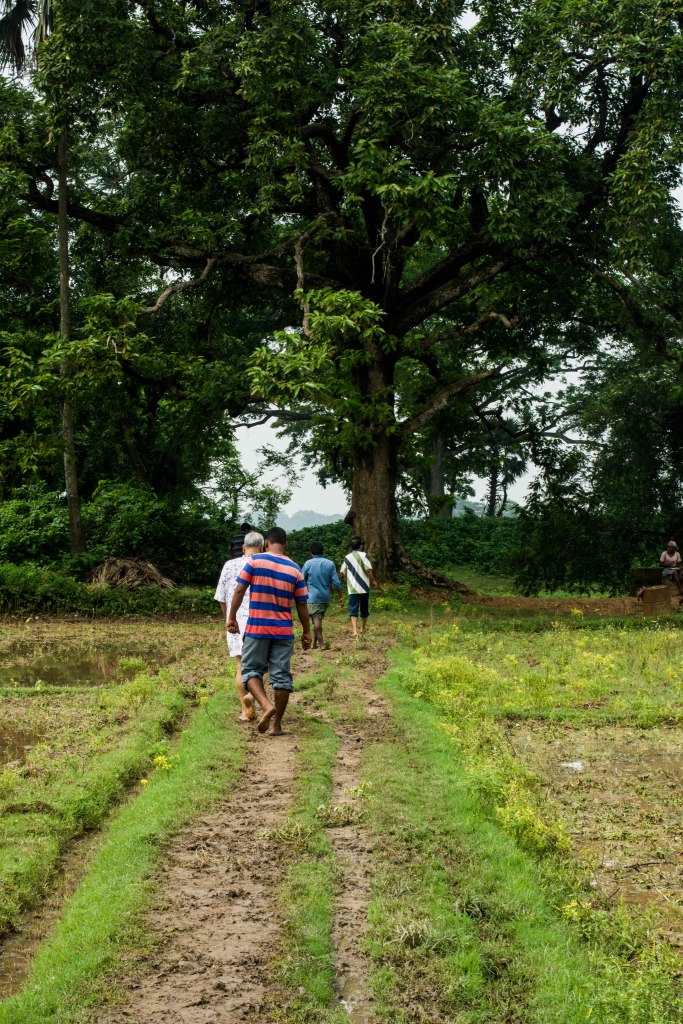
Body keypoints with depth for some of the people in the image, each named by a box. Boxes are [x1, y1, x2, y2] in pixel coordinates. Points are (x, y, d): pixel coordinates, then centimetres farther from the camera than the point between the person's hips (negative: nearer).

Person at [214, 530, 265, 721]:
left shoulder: (230, 565, 5)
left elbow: (221, 598, 9)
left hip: (236, 621, 3)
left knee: (241, 666, 9)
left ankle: (246, 711, 9)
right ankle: (251, 694, -19)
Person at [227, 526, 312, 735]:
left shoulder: (255, 561, -4)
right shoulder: (294, 569, 3)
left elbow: (239, 590, -8)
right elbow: (302, 604, 5)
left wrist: (232, 618, 2)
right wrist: (307, 632, 13)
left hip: (256, 629, -2)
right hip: (284, 631, 2)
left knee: (251, 670, 8)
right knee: (282, 676, 6)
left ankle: (266, 706, -16)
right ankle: (276, 724, 9)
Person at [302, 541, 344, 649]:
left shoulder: (308, 563, -5)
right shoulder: (330, 564, 3)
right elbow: (336, 582, 0)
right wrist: (340, 597, 6)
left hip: (313, 597, -4)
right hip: (325, 597, 4)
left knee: (316, 621, -5)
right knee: (318, 620, 14)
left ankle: (321, 644, -12)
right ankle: (314, 644, 18)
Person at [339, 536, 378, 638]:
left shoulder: (347, 557, 6)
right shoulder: (363, 555, -4)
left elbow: (342, 573, 7)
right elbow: (368, 569, -14)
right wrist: (373, 581, 0)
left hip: (352, 589, 1)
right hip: (364, 588, -1)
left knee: (353, 610, -4)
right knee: (364, 609, 16)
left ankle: (354, 631, -21)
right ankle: (363, 630, 32)